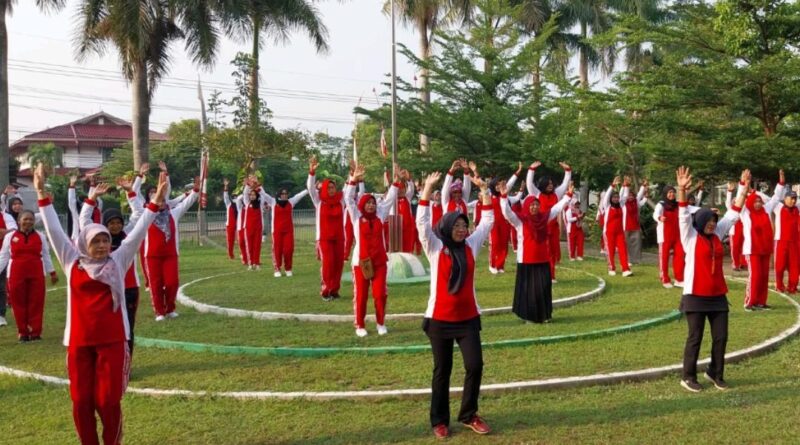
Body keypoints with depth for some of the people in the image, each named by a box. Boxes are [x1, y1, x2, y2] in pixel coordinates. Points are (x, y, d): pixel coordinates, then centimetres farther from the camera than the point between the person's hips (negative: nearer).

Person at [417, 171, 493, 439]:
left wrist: (483, 189, 1)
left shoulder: (471, 246, 5)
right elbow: (422, 222, -13)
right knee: (442, 371, 6)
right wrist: (428, 188, -17)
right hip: (439, 320, -3)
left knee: (475, 365, -4)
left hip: (468, 319, 3)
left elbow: (488, 221, 7)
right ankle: (439, 421, 19)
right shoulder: (435, 249, -4)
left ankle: (469, 415, 15)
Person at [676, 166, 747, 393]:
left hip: (718, 296, 5)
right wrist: (682, 190, -30)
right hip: (696, 296, -5)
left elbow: (733, 214, 14)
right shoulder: (690, 237, -5)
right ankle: (688, 377, 12)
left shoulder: (717, 235, 9)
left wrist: (743, 189, 12)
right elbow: (684, 215, -17)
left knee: (721, 337, 8)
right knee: (695, 338, 1)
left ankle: (715, 373, 25)